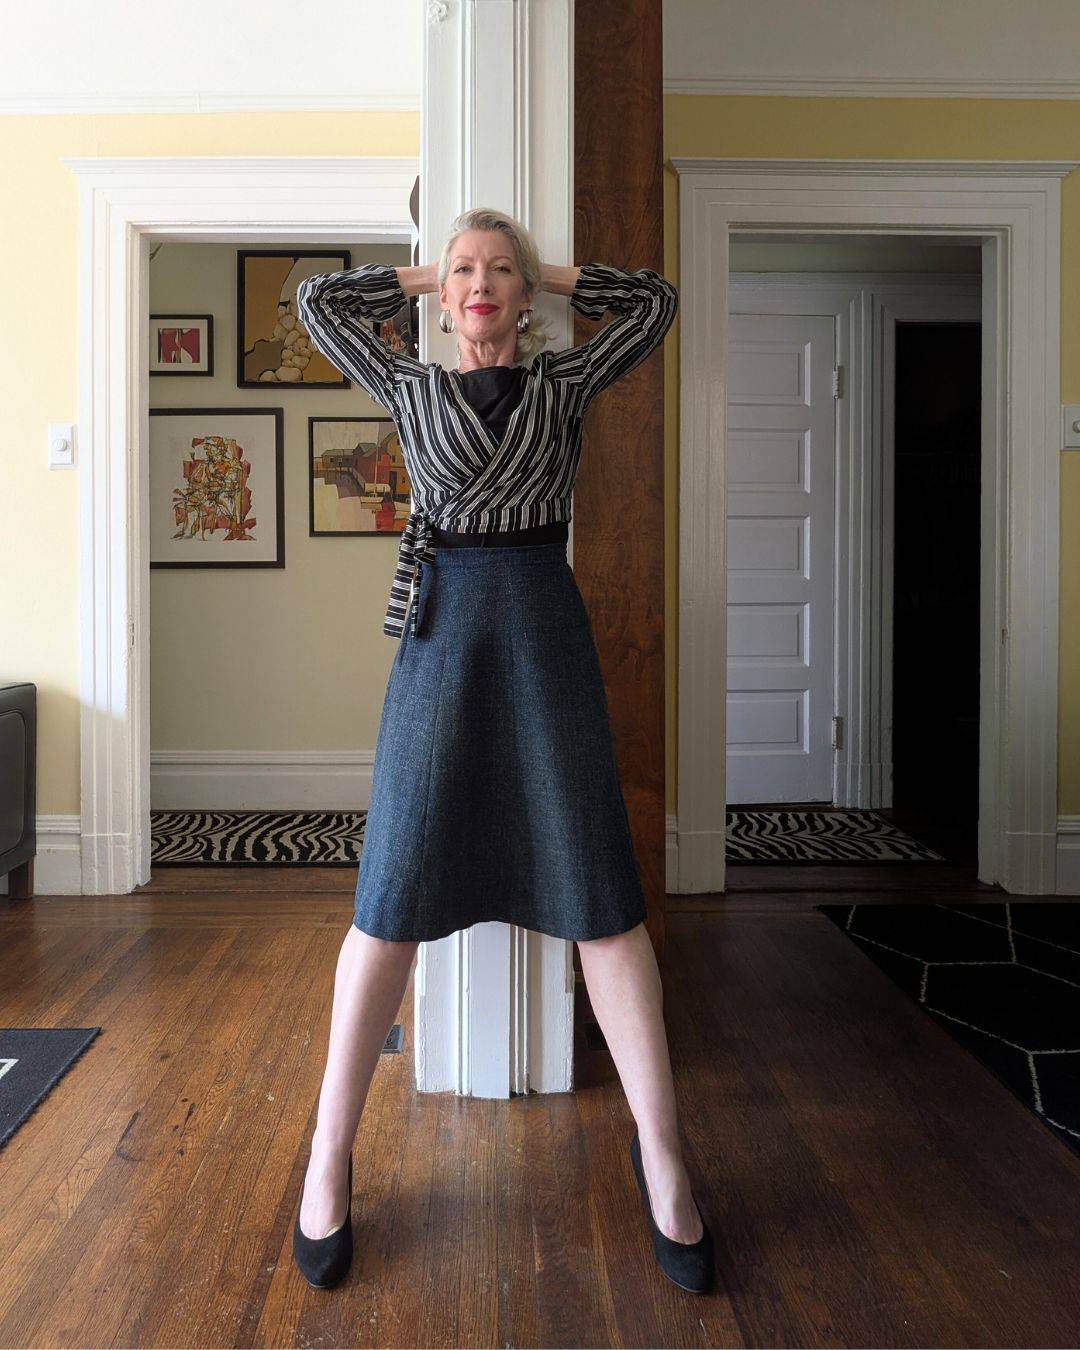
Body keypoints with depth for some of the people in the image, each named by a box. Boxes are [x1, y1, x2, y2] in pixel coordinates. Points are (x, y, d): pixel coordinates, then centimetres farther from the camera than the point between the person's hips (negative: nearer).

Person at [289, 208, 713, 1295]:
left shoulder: (564, 383, 14)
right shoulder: (410, 388, 14)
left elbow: (656, 299, 17)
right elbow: (316, 301, 20)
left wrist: (550, 278, 20)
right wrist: (423, 276, 23)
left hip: (545, 622, 1)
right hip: (440, 628, 0)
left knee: (599, 892, -2)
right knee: (393, 898, -2)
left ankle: (661, 1153, 11)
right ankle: (329, 1156, 13)